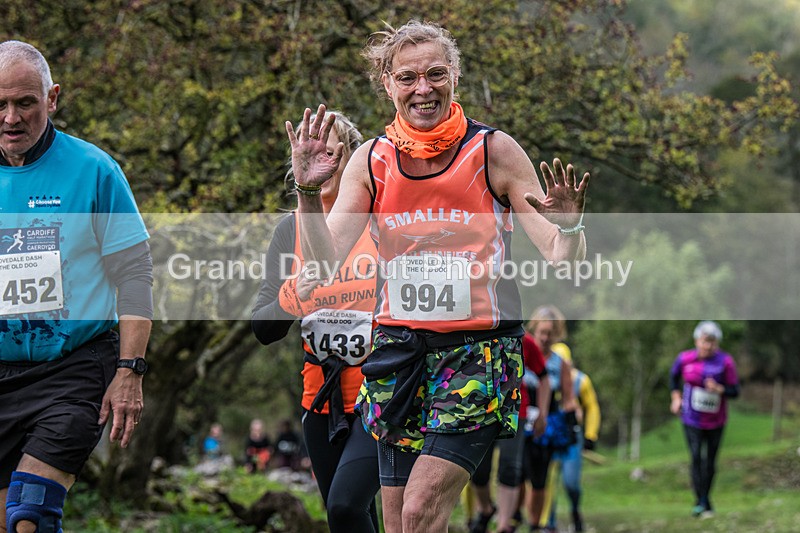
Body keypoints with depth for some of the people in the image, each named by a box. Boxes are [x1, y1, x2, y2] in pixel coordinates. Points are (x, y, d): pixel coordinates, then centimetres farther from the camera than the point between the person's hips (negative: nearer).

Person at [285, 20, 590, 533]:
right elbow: (325, 259, -4)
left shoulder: (495, 152, -5)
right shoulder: (371, 160, 2)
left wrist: (569, 228, -27)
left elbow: (562, 260, -5)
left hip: (480, 344, -4)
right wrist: (308, 191, -19)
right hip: (399, 343, 4)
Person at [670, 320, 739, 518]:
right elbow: (674, 375, 16)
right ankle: (701, 502, -14)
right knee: (696, 457, -13)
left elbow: (735, 391, -9)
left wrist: (719, 389, -28)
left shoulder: (725, 362, -12)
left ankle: (705, 498, 24)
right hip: (692, 419, 0)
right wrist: (676, 397, 7)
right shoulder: (685, 359, -6)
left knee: (710, 461, 8)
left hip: (715, 420, 0)